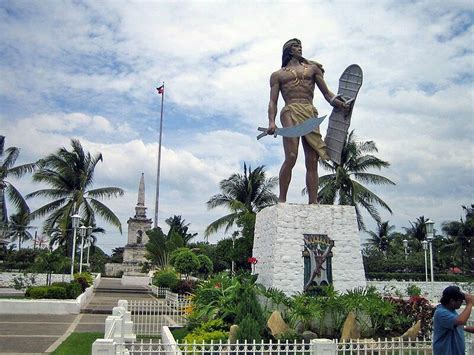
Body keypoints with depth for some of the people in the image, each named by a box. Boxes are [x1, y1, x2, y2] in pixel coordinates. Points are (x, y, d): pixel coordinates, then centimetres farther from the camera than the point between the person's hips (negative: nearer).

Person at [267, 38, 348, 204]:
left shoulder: (313, 68, 26)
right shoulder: (278, 75, 20)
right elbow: (273, 101, 11)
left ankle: (313, 203, -6)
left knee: (312, 162, -5)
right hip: (290, 112, -3)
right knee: (291, 157, -19)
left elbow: (326, 93, 18)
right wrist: (271, 122, -8)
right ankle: (282, 200, -13)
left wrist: (339, 103, -4)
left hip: (311, 113, 3)